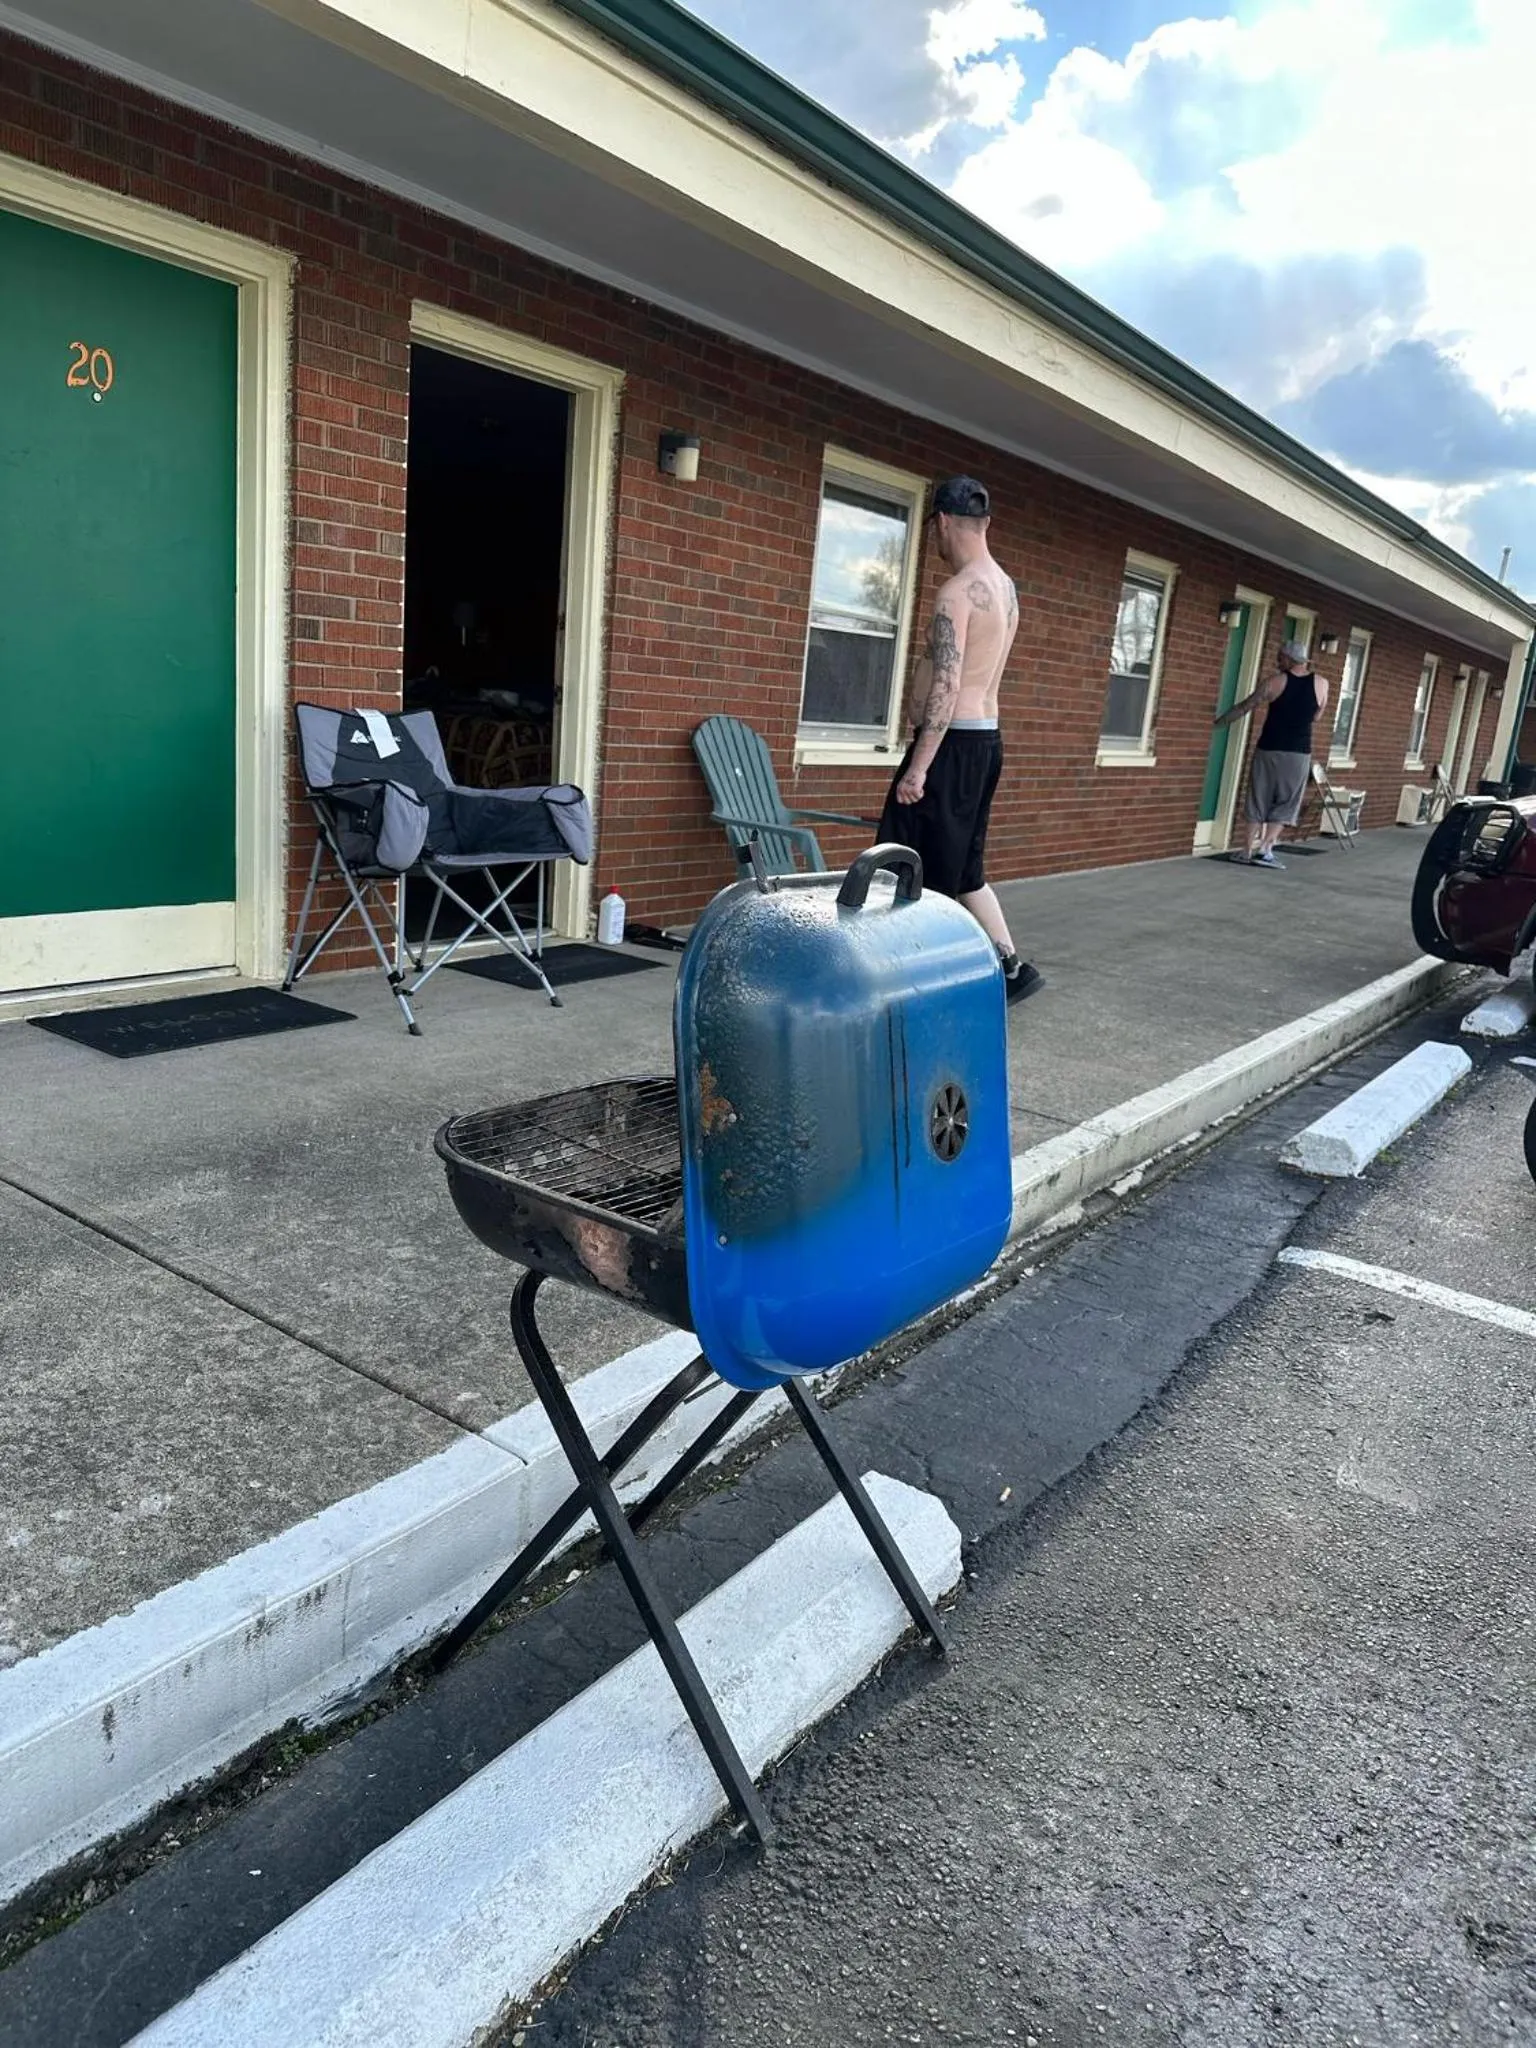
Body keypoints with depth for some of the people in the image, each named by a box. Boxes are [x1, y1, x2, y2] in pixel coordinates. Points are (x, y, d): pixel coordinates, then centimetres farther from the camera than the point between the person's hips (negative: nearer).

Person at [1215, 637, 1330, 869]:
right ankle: (1265, 850, -4)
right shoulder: (1321, 683, 1)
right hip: (1298, 754, 1)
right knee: (1284, 805, 8)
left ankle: (1249, 852, 8)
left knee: (1258, 802, 8)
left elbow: (1244, 706, 6)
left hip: (1269, 750, -1)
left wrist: (1221, 720, 21)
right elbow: (1315, 717, 14)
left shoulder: (1275, 682, -4)